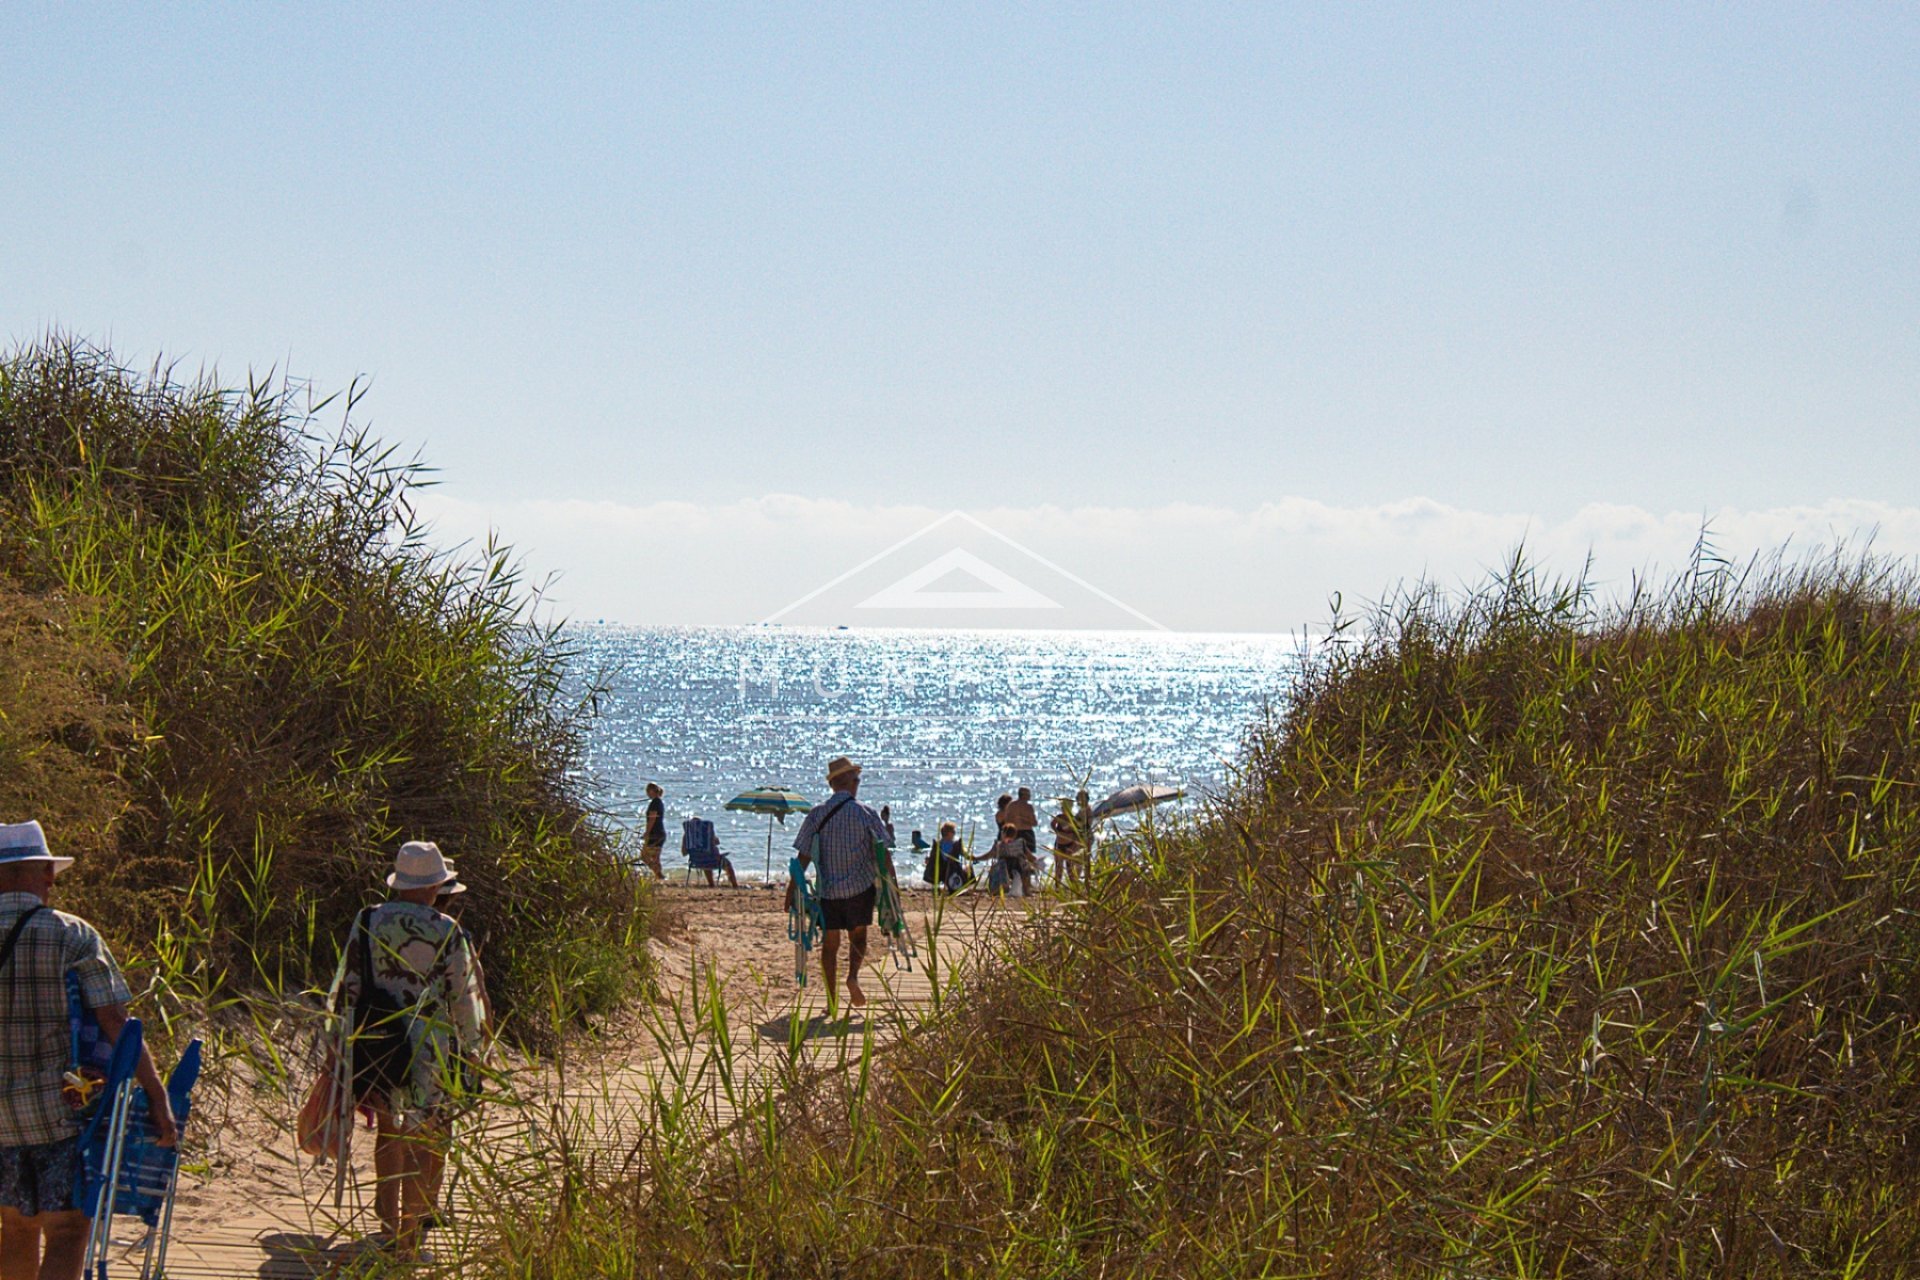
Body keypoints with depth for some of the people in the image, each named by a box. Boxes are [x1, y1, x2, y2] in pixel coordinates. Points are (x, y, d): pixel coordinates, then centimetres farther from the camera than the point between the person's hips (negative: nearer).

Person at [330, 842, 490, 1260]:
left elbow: (346, 990, 3)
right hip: (430, 1053, -4)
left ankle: (390, 1222, 30)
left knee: (388, 1133, 21)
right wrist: (473, 1050, 7)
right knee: (421, 1145, 4)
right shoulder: (447, 933, -12)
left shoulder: (368, 924, -2)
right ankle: (407, 1241, 6)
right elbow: (466, 999, -6)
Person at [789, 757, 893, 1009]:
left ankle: (831, 1000, 8)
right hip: (860, 887, -1)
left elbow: (804, 855, -1)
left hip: (827, 888, 1)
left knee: (830, 942, 9)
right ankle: (853, 976, -13)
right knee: (858, 936, 15)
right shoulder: (865, 813, -6)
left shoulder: (816, 814, -2)